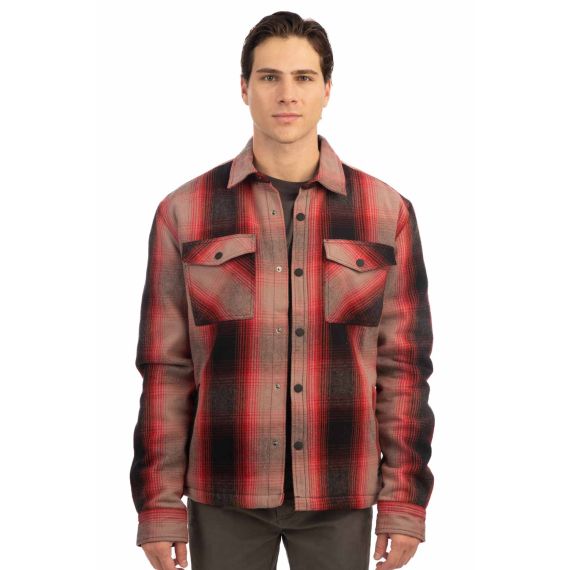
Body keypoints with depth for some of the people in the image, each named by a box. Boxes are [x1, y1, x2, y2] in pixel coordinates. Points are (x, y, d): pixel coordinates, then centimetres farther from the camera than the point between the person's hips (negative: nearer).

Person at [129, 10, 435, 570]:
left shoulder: (387, 212, 1)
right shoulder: (184, 213, 0)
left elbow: (403, 365, 2)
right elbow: (165, 370, 1)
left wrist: (405, 502, -1)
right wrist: (159, 506, -2)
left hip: (340, 494, 1)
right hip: (224, 494, 0)